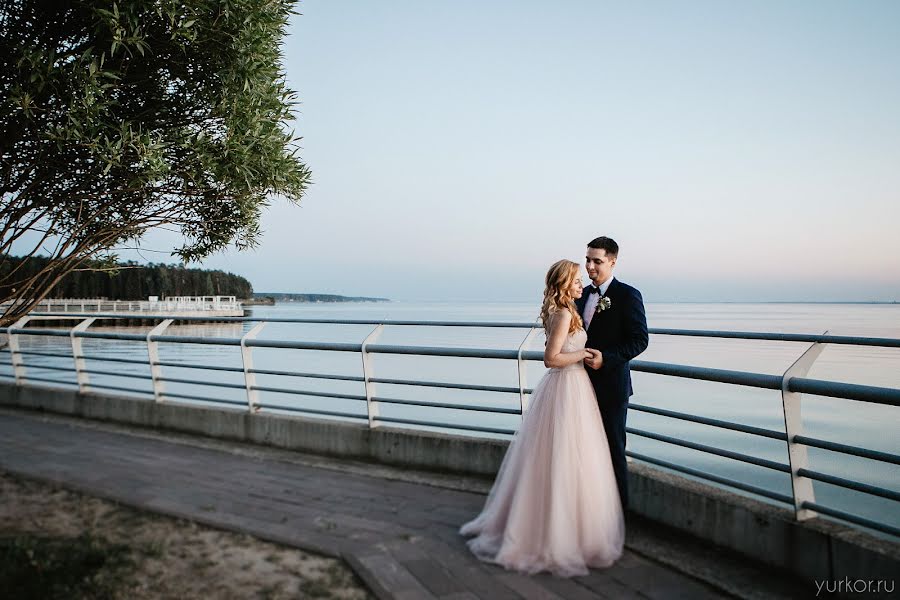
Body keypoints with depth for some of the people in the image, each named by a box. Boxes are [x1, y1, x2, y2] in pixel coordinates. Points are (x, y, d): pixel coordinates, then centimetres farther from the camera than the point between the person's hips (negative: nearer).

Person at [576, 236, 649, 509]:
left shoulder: (628, 295, -10)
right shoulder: (583, 295, 11)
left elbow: (640, 340, -13)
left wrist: (606, 358, -22)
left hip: (611, 384, -6)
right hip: (585, 383, 6)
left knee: (613, 448, 5)